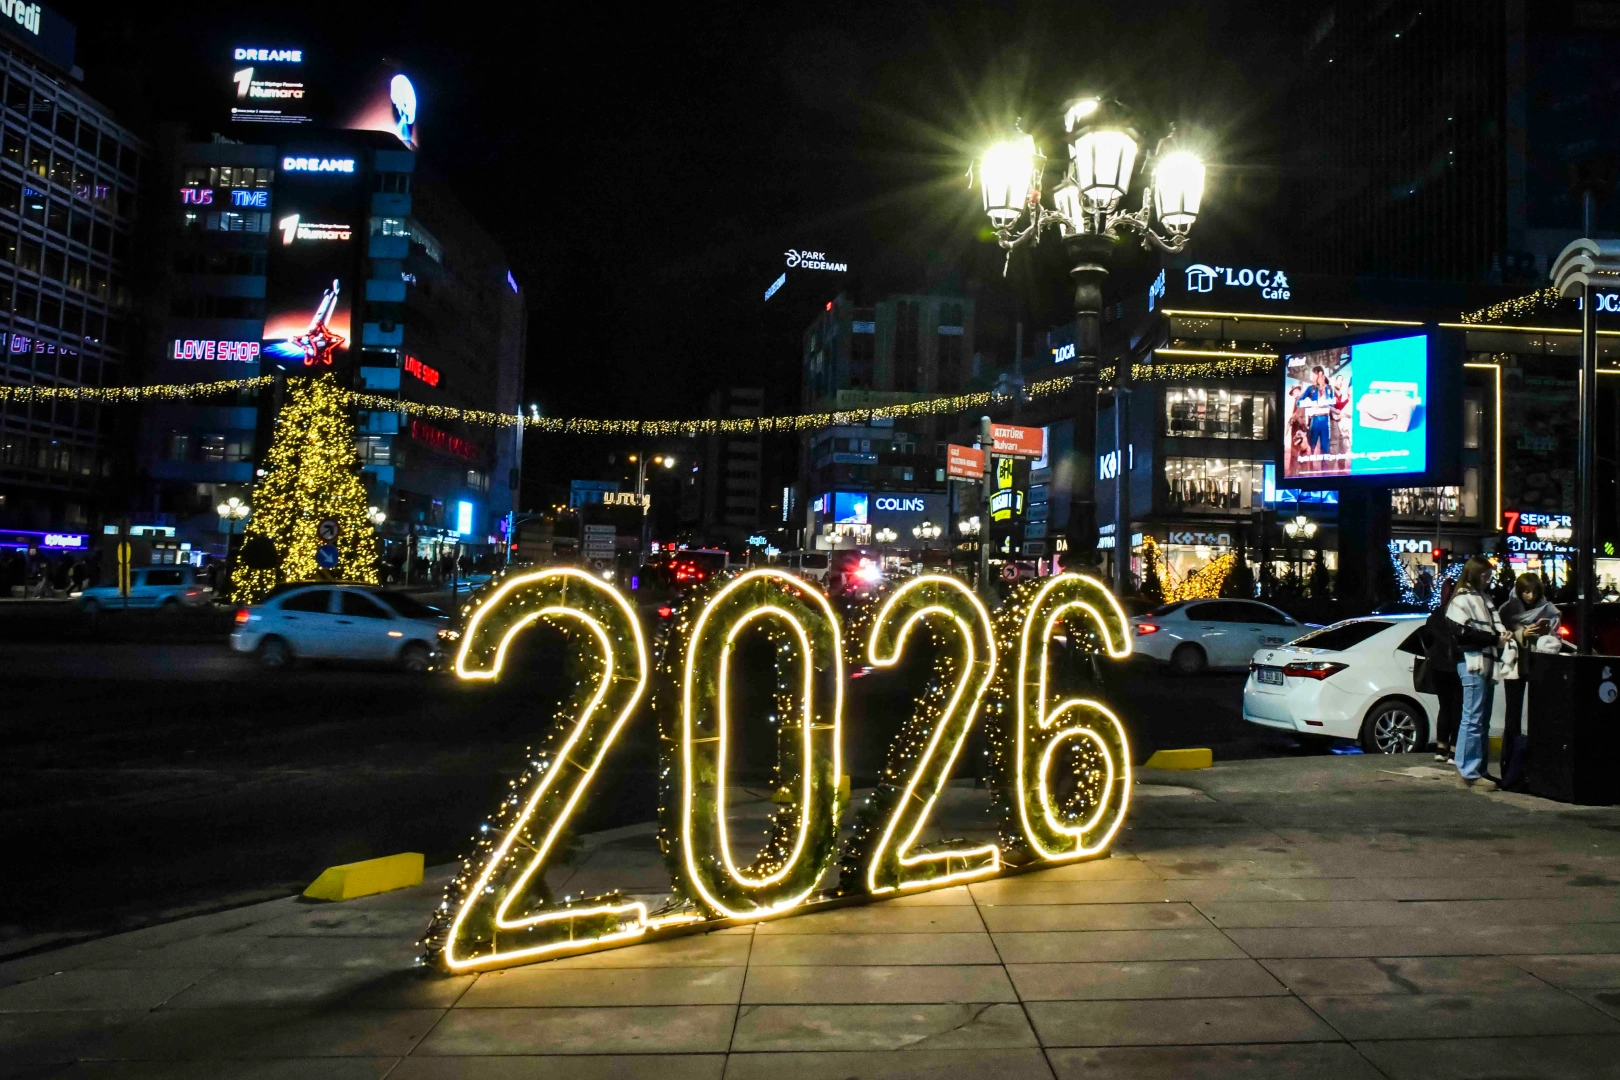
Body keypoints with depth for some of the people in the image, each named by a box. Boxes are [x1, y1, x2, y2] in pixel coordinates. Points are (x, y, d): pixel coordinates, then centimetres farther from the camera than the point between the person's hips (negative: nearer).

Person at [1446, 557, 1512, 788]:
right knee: (1473, 719, -10)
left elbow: (1496, 625, 30)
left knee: (1483, 720, 12)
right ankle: (1469, 773, -8)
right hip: (1472, 663, -10)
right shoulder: (1462, 599, -6)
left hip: (1486, 661, 10)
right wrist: (1495, 639, -13)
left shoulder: (1484, 597, 21)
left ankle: (1479, 769, 18)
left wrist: (1503, 635, 9)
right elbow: (1463, 633, -15)